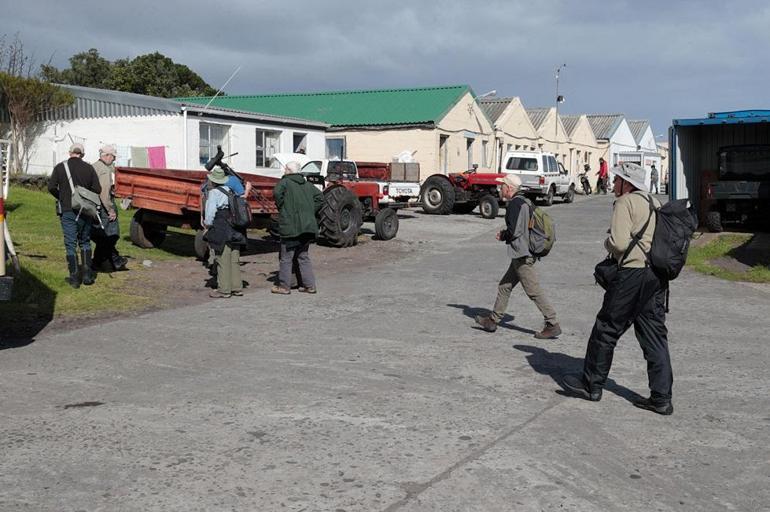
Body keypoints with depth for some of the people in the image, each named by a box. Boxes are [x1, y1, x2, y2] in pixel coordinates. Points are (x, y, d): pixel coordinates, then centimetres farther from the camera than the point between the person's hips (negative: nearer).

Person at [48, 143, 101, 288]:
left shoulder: (60, 167, -3)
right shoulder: (89, 168, 1)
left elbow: (51, 187, -8)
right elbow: (97, 189, -4)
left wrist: (61, 197, 10)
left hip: (67, 211, -2)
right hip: (85, 211, 2)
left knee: (70, 244, 3)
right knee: (85, 242, 15)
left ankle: (74, 278, 3)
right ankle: (87, 275, 10)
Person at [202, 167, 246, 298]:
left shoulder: (214, 192, -9)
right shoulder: (231, 191, 11)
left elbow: (210, 213, -13)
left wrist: (207, 224, 5)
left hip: (221, 232, -7)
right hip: (235, 231, 7)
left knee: (222, 261, -1)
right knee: (234, 260, 12)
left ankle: (224, 290, 3)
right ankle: (237, 287, 18)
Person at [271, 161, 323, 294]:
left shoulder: (285, 182, -4)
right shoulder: (307, 184, 15)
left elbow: (277, 192, -23)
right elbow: (319, 197, 13)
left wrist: (281, 208, -9)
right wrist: (311, 212, 11)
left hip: (290, 226, -6)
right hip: (307, 226, 7)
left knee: (286, 258, 3)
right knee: (304, 256, 16)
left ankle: (284, 286, 7)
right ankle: (310, 285, 13)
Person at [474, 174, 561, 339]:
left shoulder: (515, 204, -16)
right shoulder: (522, 202, 16)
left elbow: (514, 231, -22)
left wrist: (502, 236, -2)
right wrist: (504, 235, 11)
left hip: (522, 256, -11)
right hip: (521, 256, 11)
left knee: (533, 291, -6)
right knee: (504, 286, 16)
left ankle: (552, 325, -3)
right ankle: (493, 320, 24)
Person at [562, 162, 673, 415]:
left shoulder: (626, 202, -7)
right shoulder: (656, 203, 19)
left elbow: (619, 242, -17)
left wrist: (607, 243, 3)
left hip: (633, 274, -8)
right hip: (658, 276, 8)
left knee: (606, 329, 5)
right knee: (655, 337, 7)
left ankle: (591, 385, 16)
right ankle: (661, 398, 6)